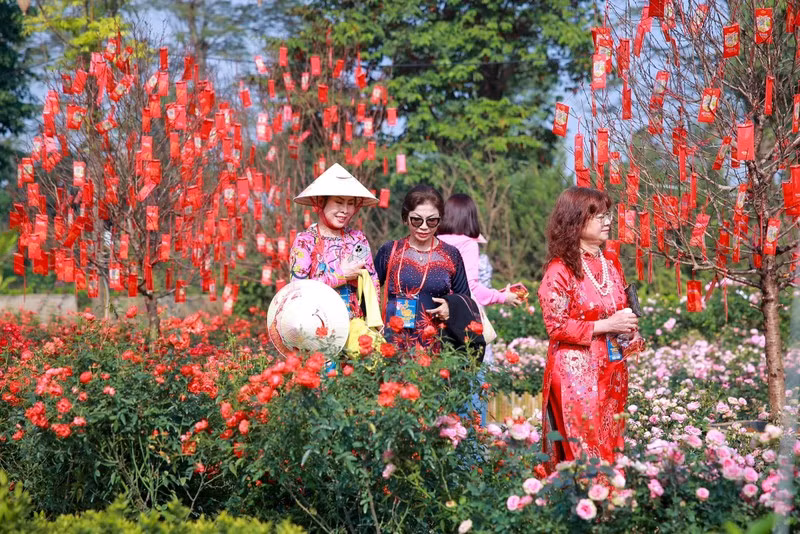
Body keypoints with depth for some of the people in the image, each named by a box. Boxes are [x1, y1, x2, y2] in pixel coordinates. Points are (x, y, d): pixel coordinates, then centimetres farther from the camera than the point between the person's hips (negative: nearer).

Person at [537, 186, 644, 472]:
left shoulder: (611, 263, 11)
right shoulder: (560, 270, -11)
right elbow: (556, 326, -14)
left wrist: (630, 331, 2)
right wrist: (604, 326, -17)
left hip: (612, 369, 7)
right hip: (576, 370, -7)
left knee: (611, 446, 9)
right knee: (584, 453, -5)